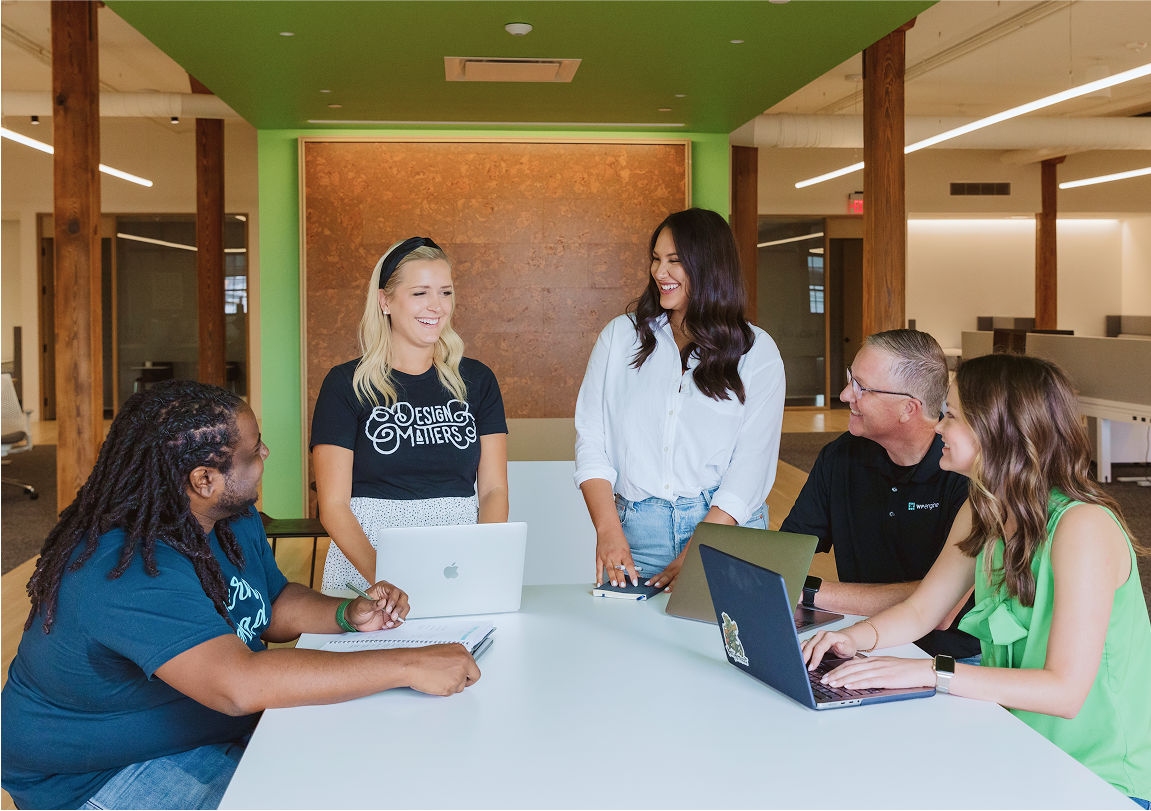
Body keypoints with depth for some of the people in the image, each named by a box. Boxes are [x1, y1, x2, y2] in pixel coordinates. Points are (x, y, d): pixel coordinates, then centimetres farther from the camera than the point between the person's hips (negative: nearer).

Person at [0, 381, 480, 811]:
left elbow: (272, 603, 14)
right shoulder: (129, 571, -32)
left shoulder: (237, 522, -1)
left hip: (223, 729, 9)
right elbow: (238, 683, -43)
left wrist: (347, 615, -8)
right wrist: (409, 666, -43)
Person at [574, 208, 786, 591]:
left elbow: (752, 466, -4)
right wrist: (608, 529, -11)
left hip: (726, 528, -1)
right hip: (636, 531, 1)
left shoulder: (757, 353, 3)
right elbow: (591, 441, 4)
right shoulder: (620, 336, 9)